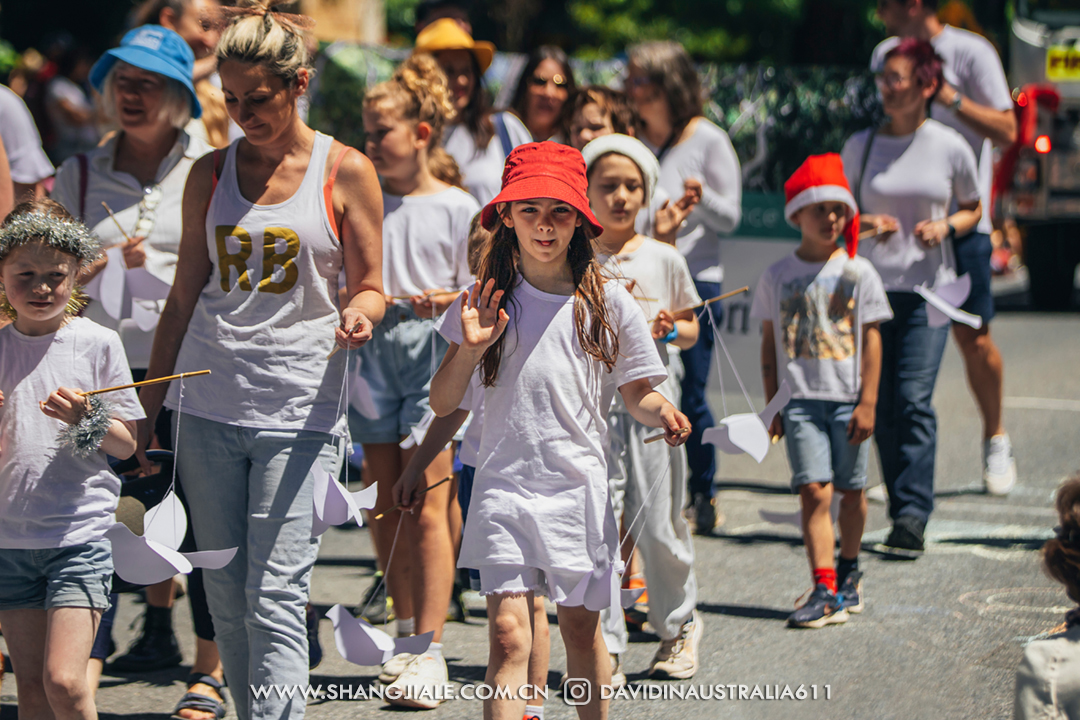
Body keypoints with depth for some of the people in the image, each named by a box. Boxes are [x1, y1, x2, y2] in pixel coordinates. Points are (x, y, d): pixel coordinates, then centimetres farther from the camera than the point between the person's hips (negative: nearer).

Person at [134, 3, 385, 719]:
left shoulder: (346, 171, 0)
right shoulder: (211, 173, 9)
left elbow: (368, 286, 5)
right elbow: (184, 295, 14)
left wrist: (358, 315, -20)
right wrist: (148, 410, 13)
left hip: (300, 408, -4)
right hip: (208, 402, 4)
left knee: (276, 595, -10)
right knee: (225, 593, 6)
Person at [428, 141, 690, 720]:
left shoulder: (606, 302, 2)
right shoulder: (488, 300, 3)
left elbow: (636, 393, 9)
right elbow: (442, 405, 5)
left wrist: (661, 413, -12)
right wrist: (470, 349, -11)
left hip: (579, 486, 1)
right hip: (503, 487, 0)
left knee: (580, 627, 8)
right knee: (509, 635, -11)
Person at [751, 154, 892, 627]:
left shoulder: (858, 273, 2)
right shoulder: (778, 276, 5)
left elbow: (871, 340, 2)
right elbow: (770, 345, 9)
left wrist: (868, 402, -4)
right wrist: (772, 405, 6)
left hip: (848, 398, 0)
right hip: (800, 398, 0)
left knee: (851, 490, 8)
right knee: (814, 490, -11)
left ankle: (848, 572, 30)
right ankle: (825, 590, -15)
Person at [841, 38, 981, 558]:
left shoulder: (950, 147, 2)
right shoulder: (860, 146, 6)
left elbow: (972, 208, 14)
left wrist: (946, 226, -7)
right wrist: (863, 223, -8)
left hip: (927, 288, -2)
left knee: (913, 399, -14)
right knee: (882, 406, 3)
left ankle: (912, 519, -15)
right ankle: (902, 510, 18)